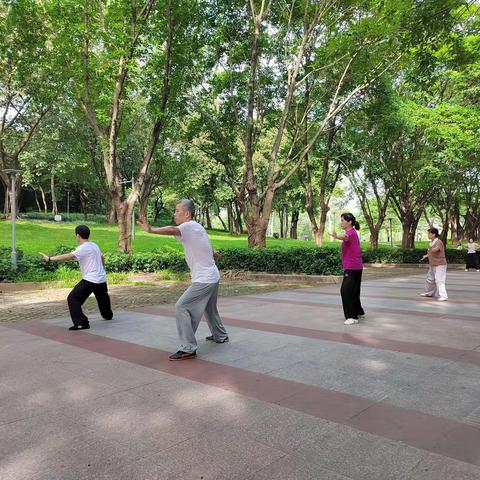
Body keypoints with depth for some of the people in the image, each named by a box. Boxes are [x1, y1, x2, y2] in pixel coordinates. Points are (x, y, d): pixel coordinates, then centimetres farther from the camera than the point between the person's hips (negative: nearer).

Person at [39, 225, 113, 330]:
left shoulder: (83, 248, -15)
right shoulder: (94, 245, 10)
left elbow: (68, 256, -28)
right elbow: (102, 258, 23)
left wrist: (50, 259, -27)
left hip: (90, 279, -9)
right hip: (102, 278, 9)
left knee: (73, 298, -7)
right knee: (103, 297, 31)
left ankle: (81, 323, -13)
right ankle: (108, 315, 52)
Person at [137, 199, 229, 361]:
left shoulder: (189, 226, -16)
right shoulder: (198, 227, 12)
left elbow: (172, 230, -40)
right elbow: (212, 253, 24)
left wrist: (151, 230, -55)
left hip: (204, 280, -10)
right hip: (212, 277, 10)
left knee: (181, 307, -12)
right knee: (209, 309, 27)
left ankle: (188, 349, -10)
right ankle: (220, 336, 45)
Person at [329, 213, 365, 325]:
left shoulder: (351, 233, -18)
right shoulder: (351, 233, 14)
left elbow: (345, 237, -43)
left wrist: (335, 236, -63)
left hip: (352, 268, -10)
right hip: (355, 267, 10)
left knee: (346, 291, -14)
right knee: (353, 290, 19)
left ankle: (352, 317, -12)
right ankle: (359, 312, 32)